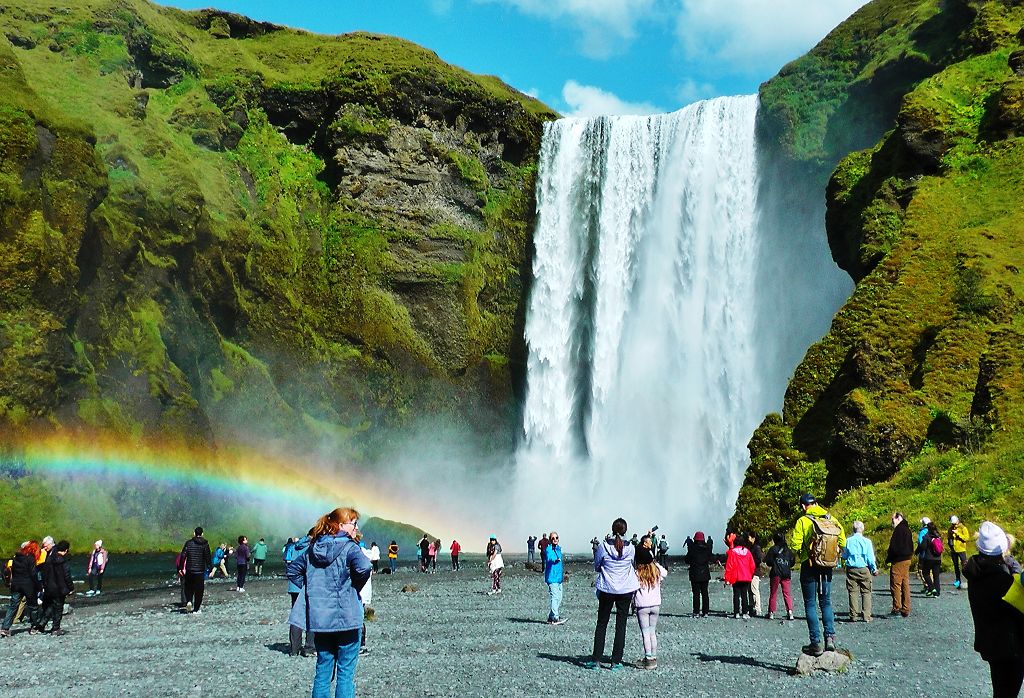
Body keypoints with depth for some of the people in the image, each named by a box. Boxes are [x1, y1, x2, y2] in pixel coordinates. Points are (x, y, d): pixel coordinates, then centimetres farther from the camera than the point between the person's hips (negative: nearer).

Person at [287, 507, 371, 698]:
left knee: (323, 670, 15)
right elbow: (364, 567, -29)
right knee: (346, 672, 3)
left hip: (319, 617, 6)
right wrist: (354, 588, -10)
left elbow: (293, 570, 17)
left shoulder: (313, 547, 9)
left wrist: (311, 589, 13)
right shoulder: (348, 547, -12)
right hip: (345, 617, -6)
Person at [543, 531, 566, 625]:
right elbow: (549, 558, -33)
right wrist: (555, 560, -53)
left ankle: (551, 617, 19)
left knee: (559, 597, 11)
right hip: (552, 577, -9)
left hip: (559, 577, 9)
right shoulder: (549, 549, -11)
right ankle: (555, 618, -16)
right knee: (554, 596, -15)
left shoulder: (558, 548, 15)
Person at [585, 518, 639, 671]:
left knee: (601, 624, 10)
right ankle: (616, 661, 9)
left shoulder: (603, 547, -12)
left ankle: (596, 659, 9)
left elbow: (596, 567, 0)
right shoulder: (630, 548, -7)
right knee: (621, 625, 8)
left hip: (607, 589, -1)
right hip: (626, 590, 1)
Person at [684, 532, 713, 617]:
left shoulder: (692, 549, -13)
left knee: (696, 593, 2)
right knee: (705, 593, 10)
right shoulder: (707, 548, -4)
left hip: (695, 575, -3)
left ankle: (696, 612, 0)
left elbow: (687, 560, -5)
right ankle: (705, 612, 10)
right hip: (705, 574, 3)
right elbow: (710, 559, 10)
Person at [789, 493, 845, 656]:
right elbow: (842, 542, 2)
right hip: (827, 568, 4)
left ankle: (816, 643, 1)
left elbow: (795, 545, -16)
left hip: (809, 567, -4)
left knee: (810, 604, 4)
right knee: (826, 602, 16)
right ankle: (830, 637, 3)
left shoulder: (803, 521, -12)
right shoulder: (832, 520, 1)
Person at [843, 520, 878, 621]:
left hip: (851, 569, 1)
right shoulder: (867, 541, -5)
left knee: (853, 592, 6)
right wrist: (874, 569, 11)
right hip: (864, 569, -1)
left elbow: (844, 556, 7)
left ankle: (854, 615, 5)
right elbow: (870, 557, -2)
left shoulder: (848, 541, -1)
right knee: (866, 592, 5)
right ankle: (866, 616, 1)